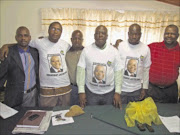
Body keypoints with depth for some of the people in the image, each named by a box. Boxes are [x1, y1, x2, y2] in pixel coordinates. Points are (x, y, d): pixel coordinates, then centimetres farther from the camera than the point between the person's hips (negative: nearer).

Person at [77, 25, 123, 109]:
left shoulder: (114, 51, -3)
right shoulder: (86, 50, -6)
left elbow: (118, 72, -1)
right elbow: (81, 70, -6)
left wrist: (118, 92, -3)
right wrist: (81, 91, -8)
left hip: (109, 92, 1)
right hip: (90, 92, -1)